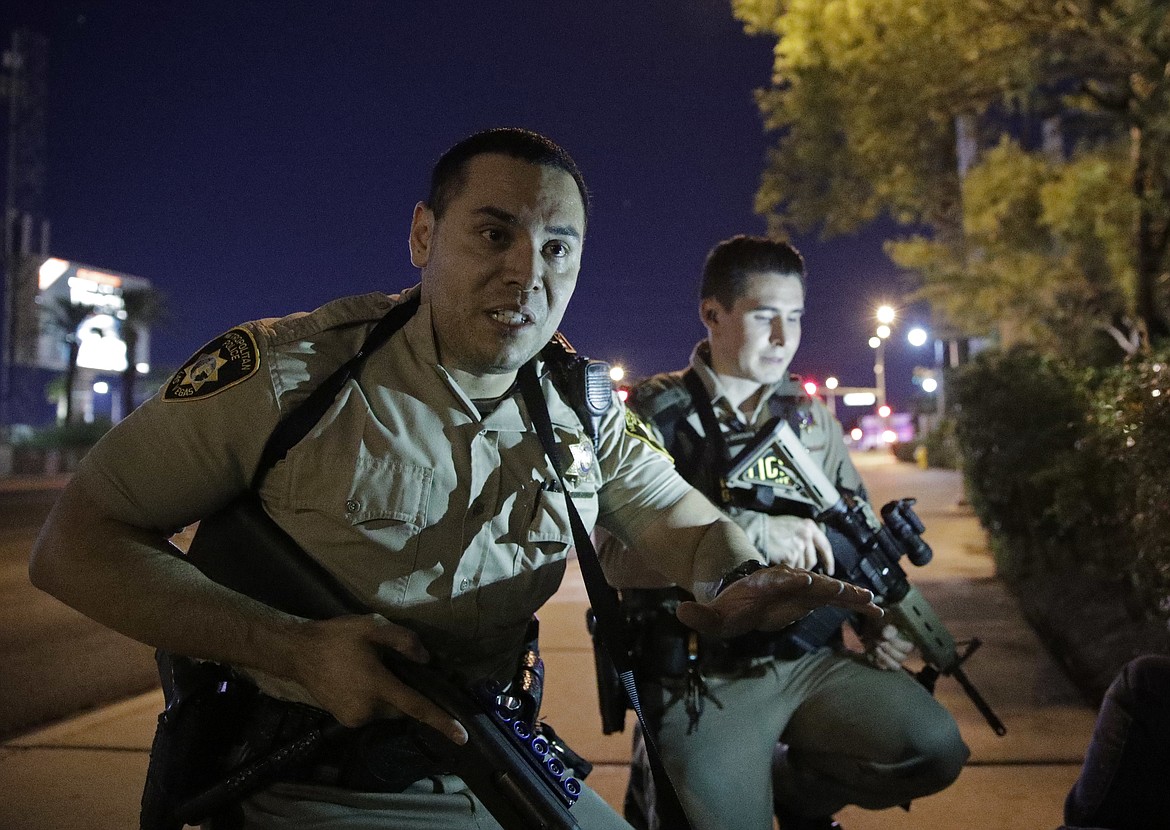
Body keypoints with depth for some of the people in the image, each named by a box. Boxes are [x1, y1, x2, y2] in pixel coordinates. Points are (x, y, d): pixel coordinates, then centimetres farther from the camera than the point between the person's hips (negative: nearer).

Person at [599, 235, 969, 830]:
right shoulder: (656, 416, -5)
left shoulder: (810, 416, 12)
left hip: (811, 660, 5)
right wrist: (748, 531, -28)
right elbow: (613, 548, -20)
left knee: (934, 749, -13)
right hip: (703, 680, -4)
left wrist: (879, 620, 4)